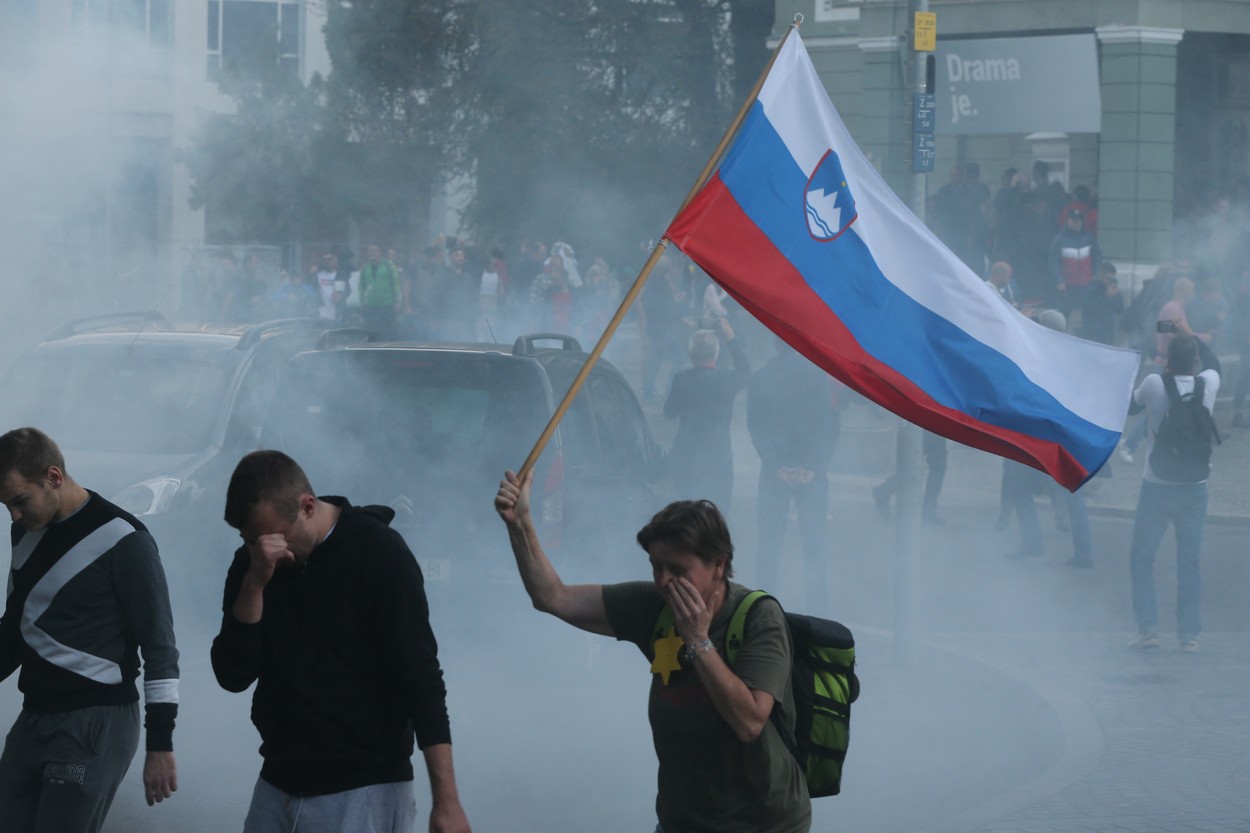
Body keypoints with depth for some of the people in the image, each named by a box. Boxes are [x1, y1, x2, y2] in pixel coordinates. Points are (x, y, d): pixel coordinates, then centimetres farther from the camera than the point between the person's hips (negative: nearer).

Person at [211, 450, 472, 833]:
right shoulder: (252, 562, 4)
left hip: (364, 790, -5)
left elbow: (421, 680, -12)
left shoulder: (378, 553, -10)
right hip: (278, 784, 5)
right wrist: (254, 582, -17)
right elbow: (233, 675, -3)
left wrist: (446, 801, -16)